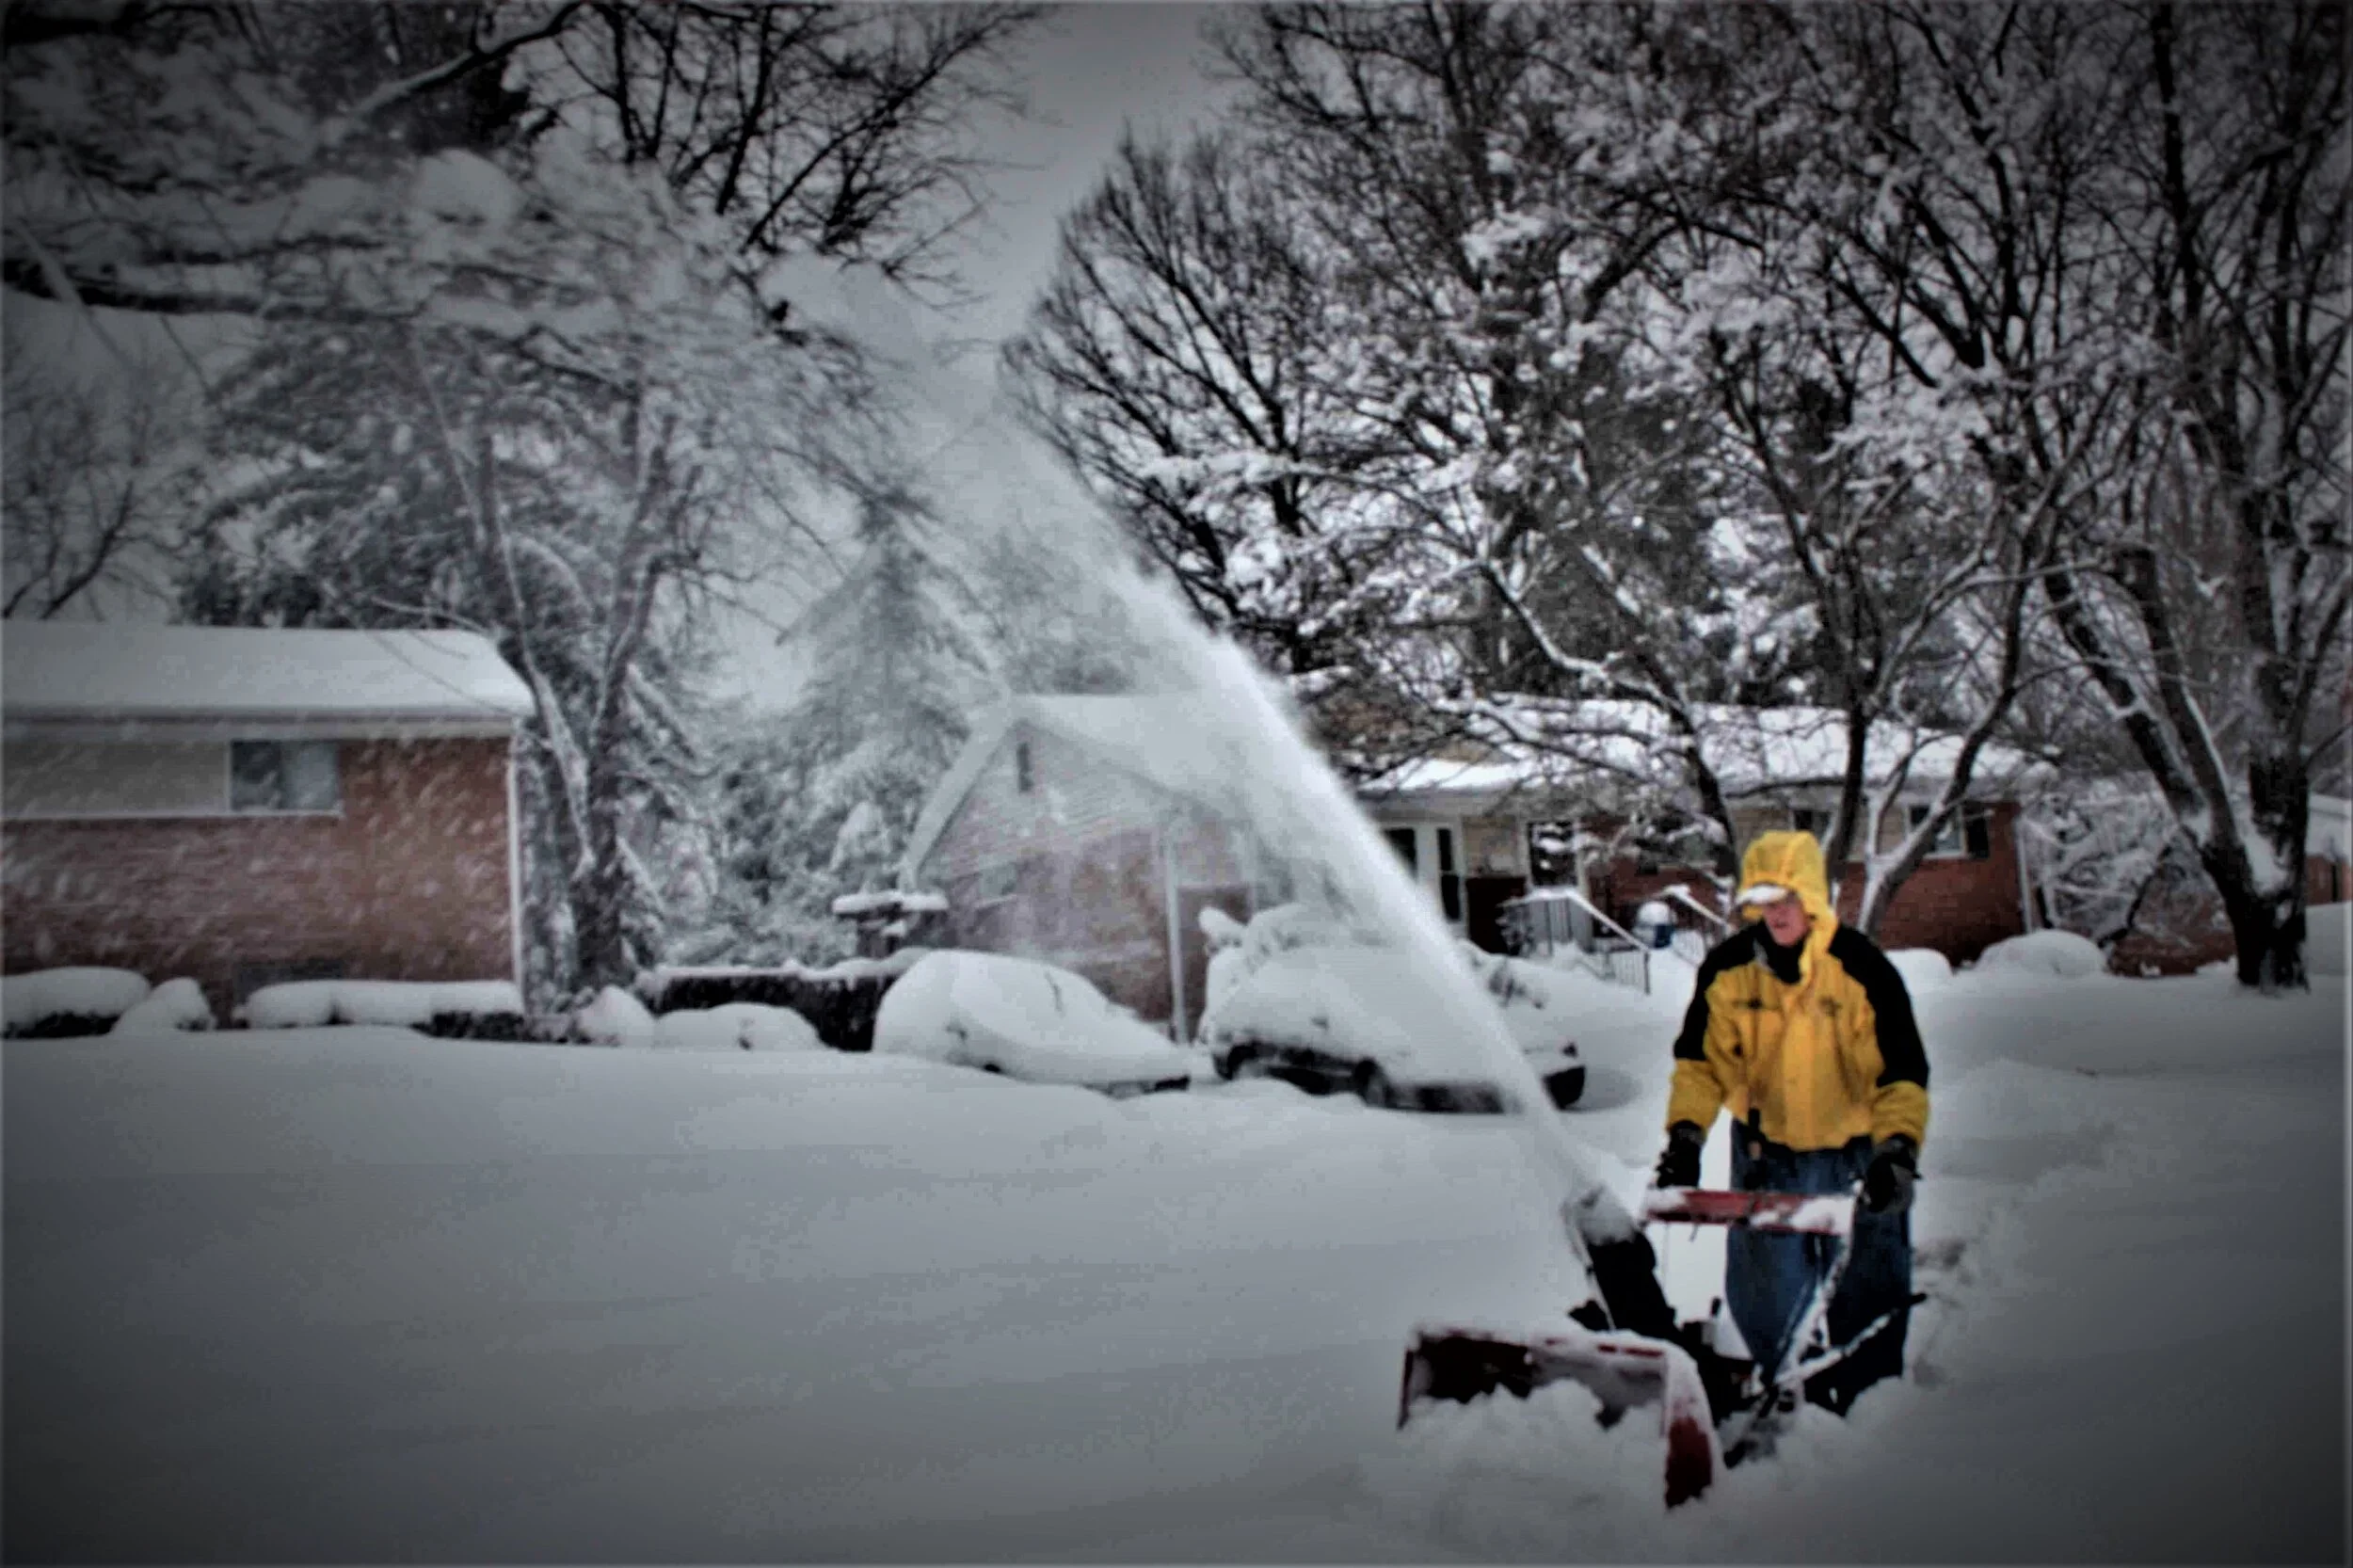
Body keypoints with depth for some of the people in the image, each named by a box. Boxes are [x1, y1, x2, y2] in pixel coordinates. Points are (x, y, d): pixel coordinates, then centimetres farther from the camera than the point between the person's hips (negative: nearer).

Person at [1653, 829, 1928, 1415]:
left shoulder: (1861, 968, -15)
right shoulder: (1727, 970, -8)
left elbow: (1903, 1072, -12)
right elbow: (1700, 1060, 0)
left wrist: (1898, 1151, -23)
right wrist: (1685, 1135, -10)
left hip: (1855, 1157, -2)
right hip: (1766, 1156, 2)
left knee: (1868, 1300, 7)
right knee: (1764, 1299, 7)